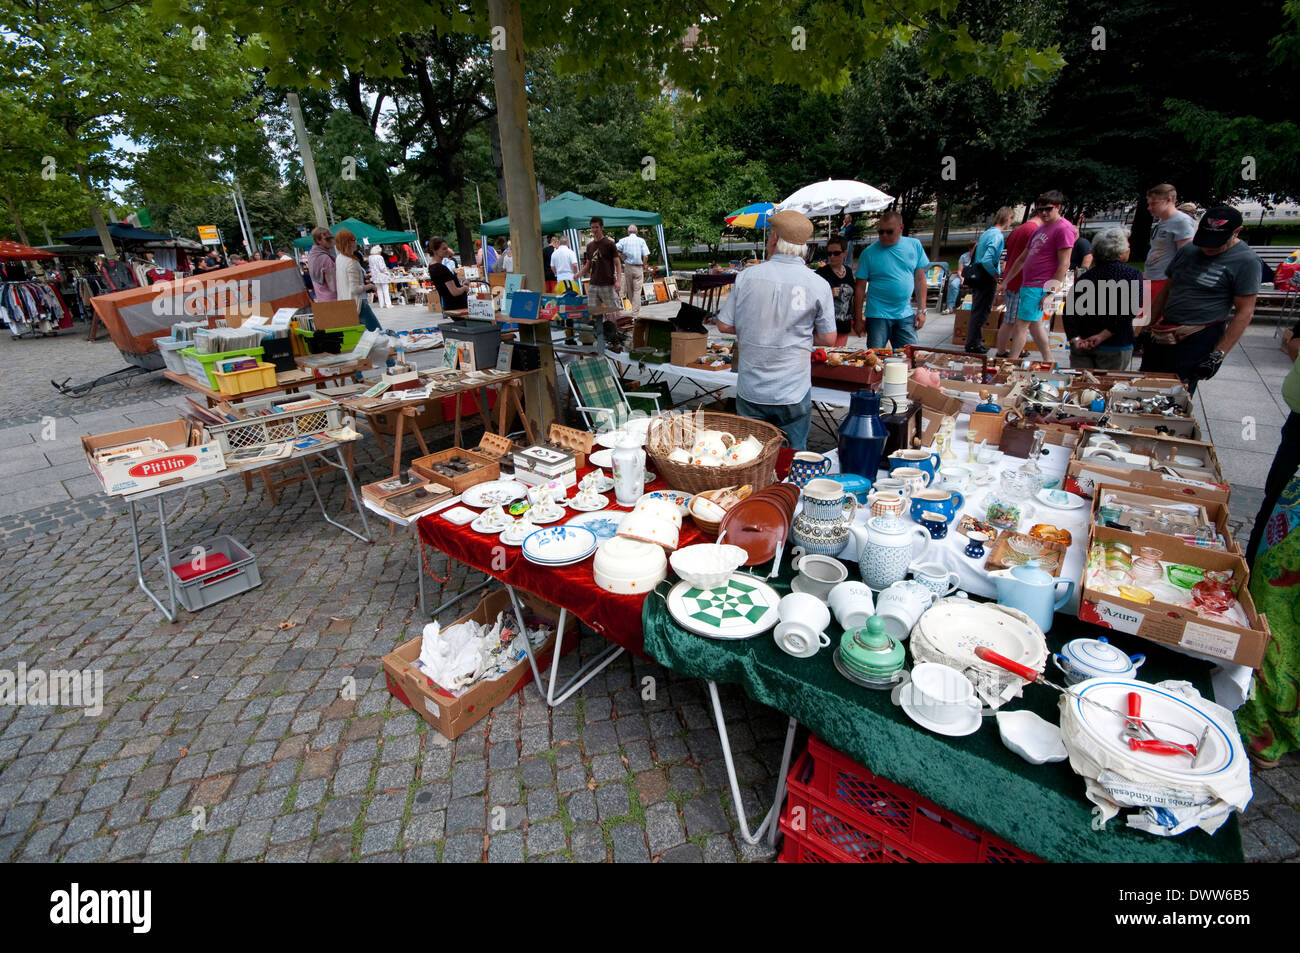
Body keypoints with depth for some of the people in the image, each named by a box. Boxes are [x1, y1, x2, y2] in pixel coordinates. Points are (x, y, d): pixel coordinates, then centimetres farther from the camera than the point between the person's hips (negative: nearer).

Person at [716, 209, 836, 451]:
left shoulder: (746, 277, -6)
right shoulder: (818, 284, -8)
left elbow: (724, 325, 0)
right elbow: (828, 339, -3)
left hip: (750, 391, 1)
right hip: (793, 394, -1)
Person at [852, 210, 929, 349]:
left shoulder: (914, 245, 5)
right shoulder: (869, 252, -4)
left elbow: (920, 280, 9)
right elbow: (860, 288, -2)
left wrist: (921, 310, 3)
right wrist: (858, 319, -4)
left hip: (906, 316, 3)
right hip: (877, 316, -3)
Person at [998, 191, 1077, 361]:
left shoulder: (1064, 228, -10)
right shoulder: (1040, 229, 20)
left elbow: (1064, 264, -15)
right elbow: (1023, 258, 25)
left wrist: (1052, 291, -20)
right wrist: (1006, 281, 22)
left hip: (1040, 287, -10)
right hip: (1028, 283, 10)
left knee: (1021, 325, -10)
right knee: (1034, 324, 13)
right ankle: (1048, 360, 21)